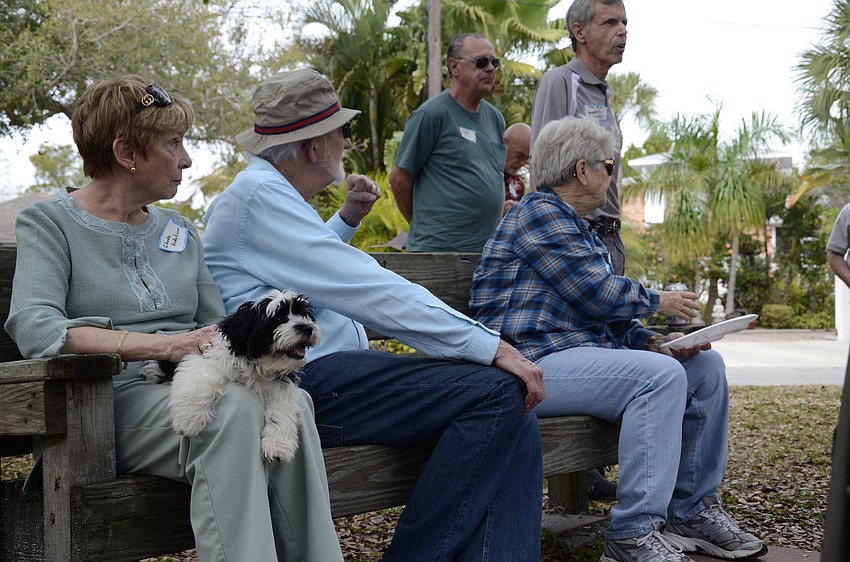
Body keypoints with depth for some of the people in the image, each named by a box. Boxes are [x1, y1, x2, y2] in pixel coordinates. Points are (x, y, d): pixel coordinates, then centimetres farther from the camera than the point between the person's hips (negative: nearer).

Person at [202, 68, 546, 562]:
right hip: (305, 381, -10)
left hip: (332, 371, 10)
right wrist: (491, 346, -18)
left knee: (512, 405, -5)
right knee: (496, 392, -22)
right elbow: (369, 290, -18)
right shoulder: (258, 196, -10)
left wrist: (348, 218, 27)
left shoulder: (273, 194, 23)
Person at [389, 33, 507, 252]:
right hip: (440, 249, -7)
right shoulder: (431, 114, -8)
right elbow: (399, 178, -5)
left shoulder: (495, 118, 14)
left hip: (489, 248, 7)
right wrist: (423, 227, 5)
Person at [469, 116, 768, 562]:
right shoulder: (540, 213, -9)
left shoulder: (577, 226, 23)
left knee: (705, 366, 6)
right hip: (537, 361, -11)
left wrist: (653, 341, 3)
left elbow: (603, 312, 20)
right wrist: (657, 302, 2)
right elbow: (599, 294, -15)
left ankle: (691, 511, 9)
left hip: (584, 351, 11)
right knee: (661, 375, -30)